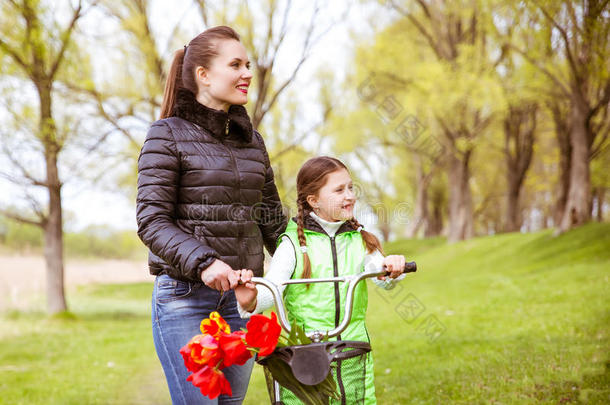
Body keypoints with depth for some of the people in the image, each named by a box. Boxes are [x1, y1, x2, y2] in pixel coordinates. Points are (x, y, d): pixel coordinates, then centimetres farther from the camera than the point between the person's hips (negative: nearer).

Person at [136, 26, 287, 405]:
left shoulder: (252, 140, 13)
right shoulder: (169, 134, -3)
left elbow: (271, 219, 19)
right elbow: (152, 221, -11)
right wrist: (202, 262, -25)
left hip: (242, 295, 5)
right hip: (185, 295, -5)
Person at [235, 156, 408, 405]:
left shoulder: (360, 241, 8)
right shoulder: (294, 244, -2)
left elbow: (383, 279, -6)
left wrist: (391, 268, -29)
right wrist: (251, 302, -33)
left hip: (353, 355, 3)